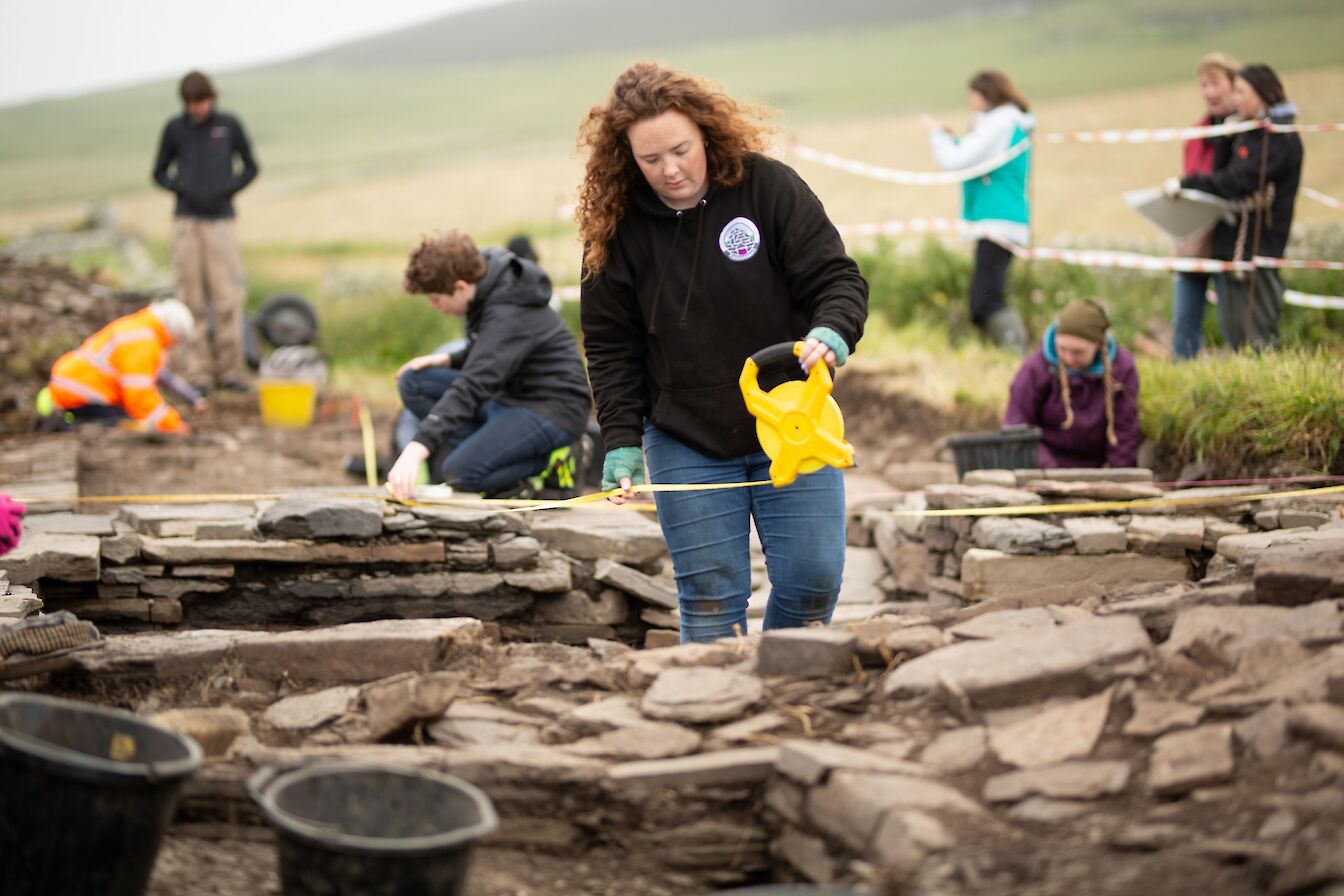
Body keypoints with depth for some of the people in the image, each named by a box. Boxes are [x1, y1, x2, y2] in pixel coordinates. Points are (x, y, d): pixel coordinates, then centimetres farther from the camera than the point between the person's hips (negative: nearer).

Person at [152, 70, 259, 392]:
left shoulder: (229, 126, 5)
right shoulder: (174, 128, 6)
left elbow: (250, 168, 14)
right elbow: (159, 173, 14)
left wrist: (228, 190, -3)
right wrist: (180, 189, -5)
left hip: (221, 219, 0)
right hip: (186, 220, 0)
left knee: (227, 297, -6)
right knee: (192, 299, -1)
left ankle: (229, 369, 0)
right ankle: (199, 372, 3)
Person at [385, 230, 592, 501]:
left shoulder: (509, 315, -26)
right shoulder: (489, 291, 2)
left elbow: (471, 387, -37)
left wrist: (417, 448, -46)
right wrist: (447, 359, 0)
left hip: (552, 408, -10)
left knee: (460, 471, -27)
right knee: (413, 381, -1)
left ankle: (549, 464, -4)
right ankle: (487, 453, -7)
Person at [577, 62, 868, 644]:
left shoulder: (770, 187, -8)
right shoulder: (616, 225, -4)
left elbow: (837, 278, -8)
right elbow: (610, 344, 2)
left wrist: (831, 335, -30)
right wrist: (621, 442, -6)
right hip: (687, 443, 0)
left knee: (813, 578, -2)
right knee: (710, 596, -1)